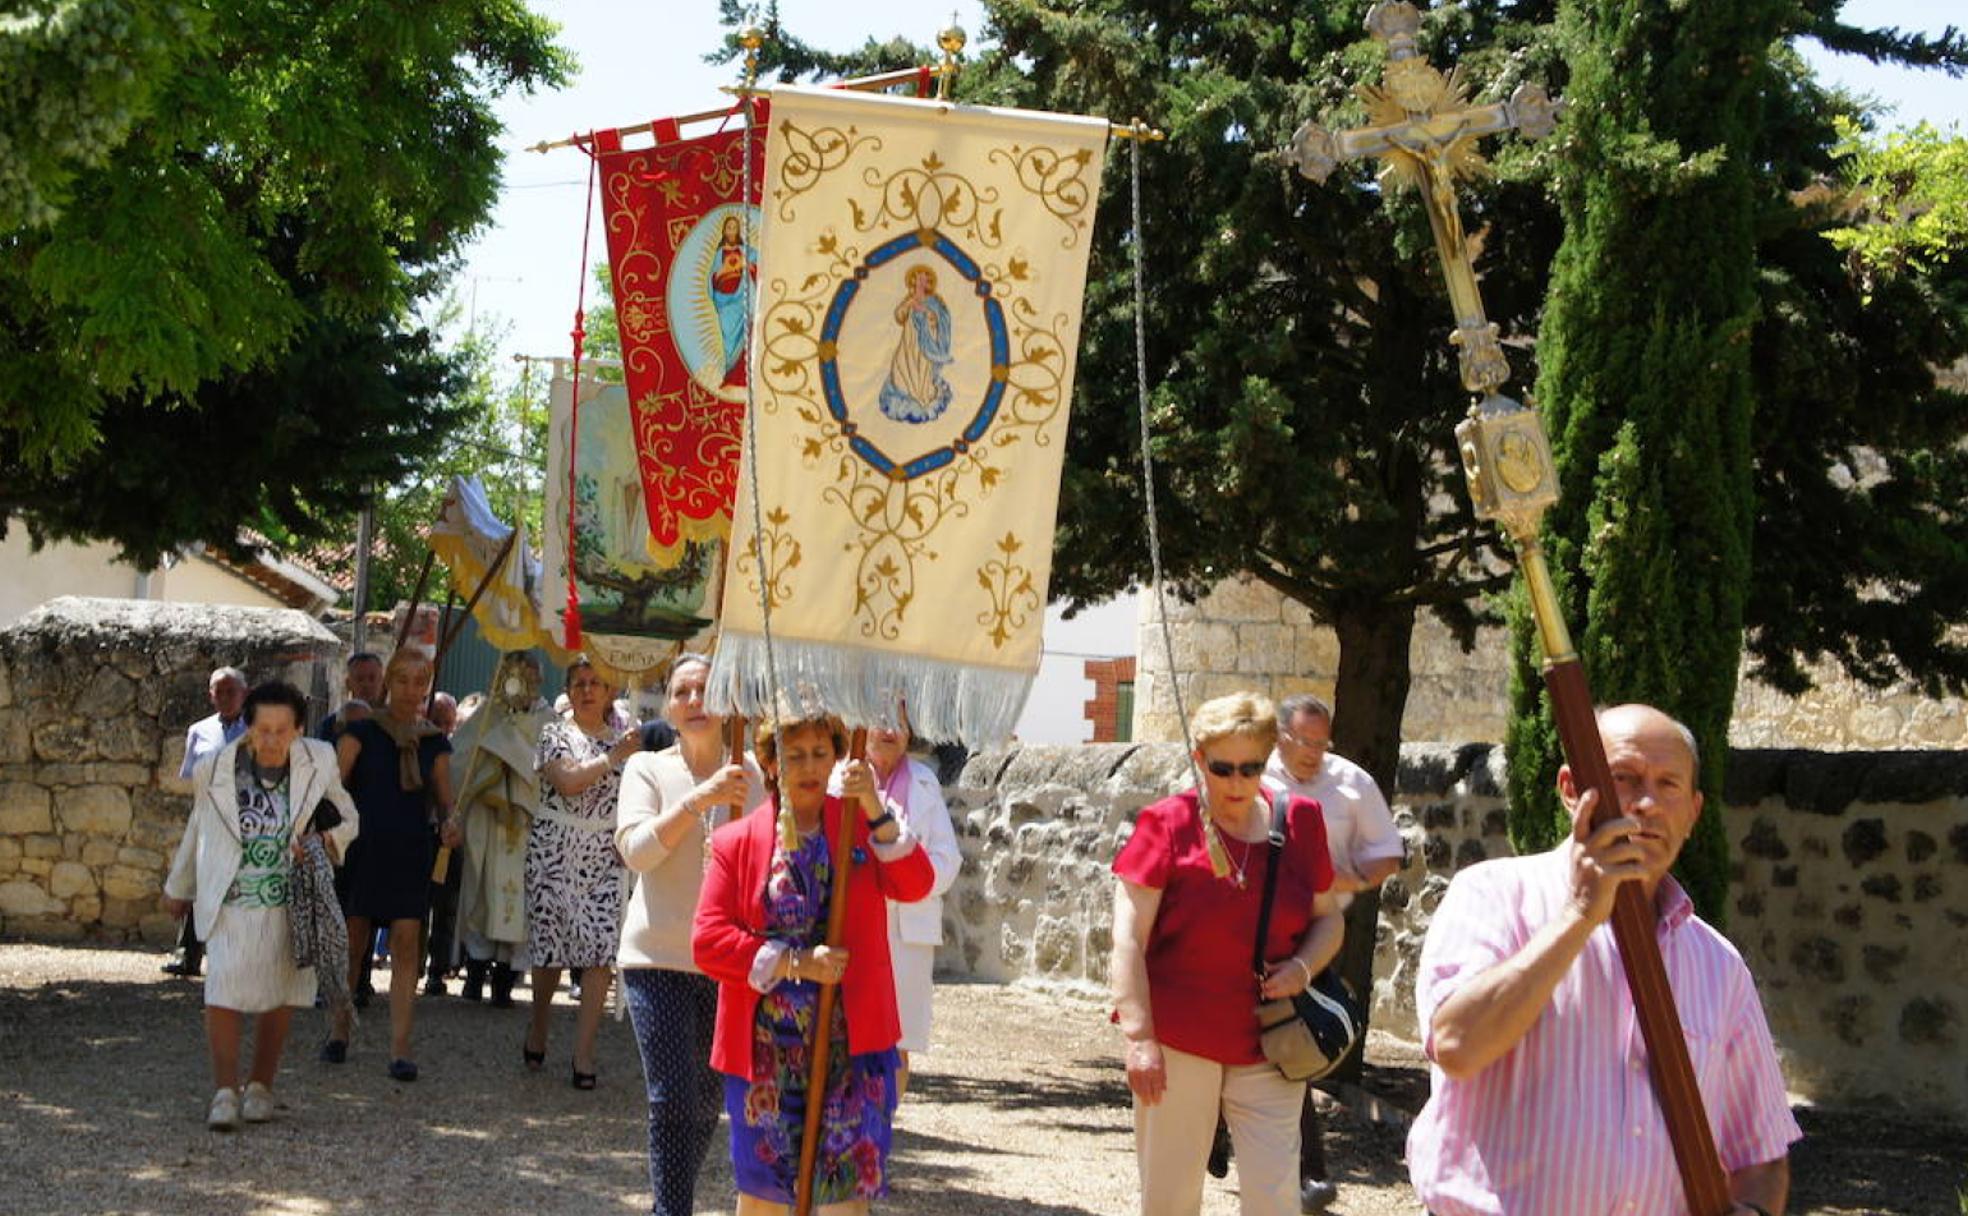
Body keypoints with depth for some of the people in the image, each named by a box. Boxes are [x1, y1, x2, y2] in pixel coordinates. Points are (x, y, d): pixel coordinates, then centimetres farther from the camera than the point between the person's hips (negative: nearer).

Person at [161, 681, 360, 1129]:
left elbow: (348, 819, 10)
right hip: (231, 899, -2)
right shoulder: (216, 769, -6)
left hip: (289, 901, 2)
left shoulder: (317, 764, -4)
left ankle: (261, 1086, 23)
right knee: (225, 988, -15)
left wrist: (328, 841, -13)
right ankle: (225, 1091, -6)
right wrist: (178, 888, 23)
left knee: (280, 995, 7)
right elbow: (196, 831, 10)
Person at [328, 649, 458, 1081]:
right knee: (353, 943, 6)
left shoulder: (434, 742, 10)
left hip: (412, 853, 2)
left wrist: (448, 823, -9)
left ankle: (400, 1049, -9)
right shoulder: (361, 732, 0)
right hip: (362, 847, -1)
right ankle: (339, 1031, 26)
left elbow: (443, 800, 14)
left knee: (406, 944, -7)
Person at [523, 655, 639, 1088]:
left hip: (606, 856, 2)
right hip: (555, 851, -2)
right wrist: (616, 757, -19)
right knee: (550, 945, 4)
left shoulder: (623, 737, 12)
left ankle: (584, 1053, -5)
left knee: (599, 953, -7)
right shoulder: (556, 734, 3)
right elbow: (567, 780, -15)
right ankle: (538, 1029, 30)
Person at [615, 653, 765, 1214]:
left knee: (708, 1103, 10)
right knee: (673, 1100, -11)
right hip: (659, 957, -2)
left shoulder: (751, 774, 6)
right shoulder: (647, 768, 2)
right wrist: (700, 797, -22)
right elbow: (636, 849, -13)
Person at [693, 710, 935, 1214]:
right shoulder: (736, 841, 2)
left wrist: (874, 808, -21)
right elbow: (707, 940, -5)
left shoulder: (862, 828, 6)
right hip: (765, 1047, 0)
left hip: (850, 1041, 0)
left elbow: (915, 885, -11)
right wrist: (795, 963, -14)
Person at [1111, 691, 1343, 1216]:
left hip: (1268, 1047, 2)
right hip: (1177, 1042, -2)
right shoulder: (1167, 824, -5)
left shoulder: (1299, 822, 5)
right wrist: (1139, 1038, -16)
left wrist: (1303, 967, -6)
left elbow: (1327, 919, 17)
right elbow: (1128, 939, -9)